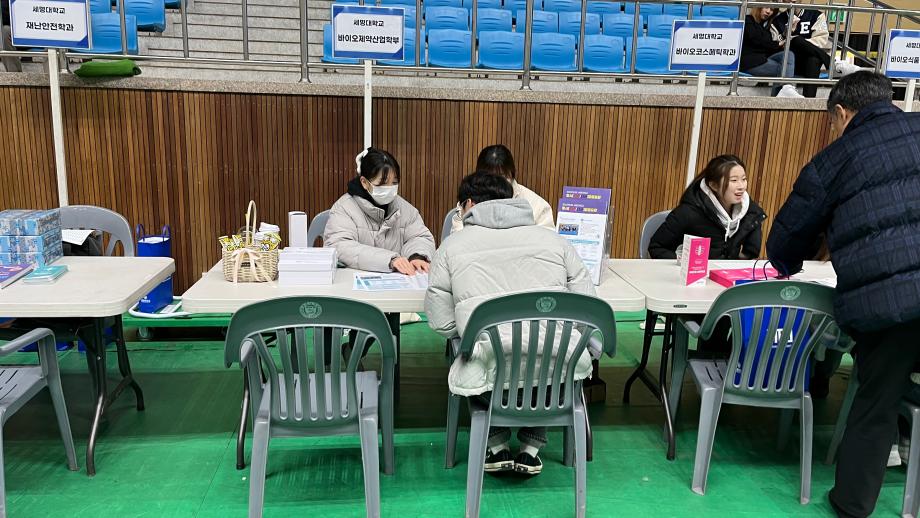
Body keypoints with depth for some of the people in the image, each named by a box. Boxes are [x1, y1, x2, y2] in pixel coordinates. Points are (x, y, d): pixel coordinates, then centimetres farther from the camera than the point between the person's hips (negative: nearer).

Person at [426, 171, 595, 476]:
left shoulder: (452, 246, 7)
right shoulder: (553, 239, 11)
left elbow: (442, 323, 5)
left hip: (493, 375, -1)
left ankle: (497, 448, 28)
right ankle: (531, 449, 30)